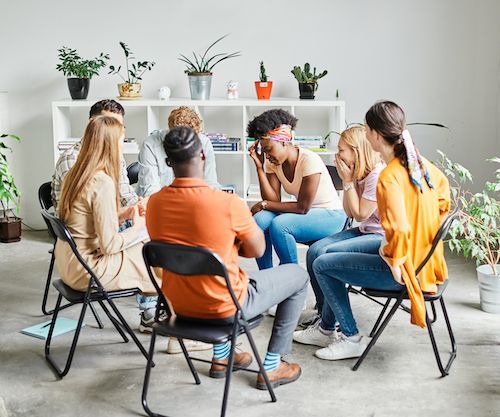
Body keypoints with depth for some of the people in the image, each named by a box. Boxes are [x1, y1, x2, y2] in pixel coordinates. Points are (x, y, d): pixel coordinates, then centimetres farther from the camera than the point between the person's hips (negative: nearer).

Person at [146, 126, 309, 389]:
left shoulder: (154, 203, -8)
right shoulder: (228, 203, -26)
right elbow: (257, 250, -10)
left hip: (179, 304, 6)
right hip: (224, 306, -6)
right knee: (298, 276, 15)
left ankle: (221, 356, 38)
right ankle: (271, 367, 21)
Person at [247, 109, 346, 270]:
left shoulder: (309, 160, -23)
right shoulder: (272, 163, -3)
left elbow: (303, 207, -22)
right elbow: (273, 200, -13)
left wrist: (264, 204, -16)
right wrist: (259, 166, -18)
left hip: (330, 215, -6)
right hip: (303, 213, 6)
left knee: (278, 225, -30)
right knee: (260, 219, -21)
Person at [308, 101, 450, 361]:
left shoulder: (389, 177, -24)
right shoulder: (420, 163, 2)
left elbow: (399, 230, -32)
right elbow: (443, 196, 19)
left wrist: (394, 265, -16)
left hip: (404, 269, -9)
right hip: (426, 262, 9)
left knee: (322, 265, 3)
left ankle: (351, 339, 11)